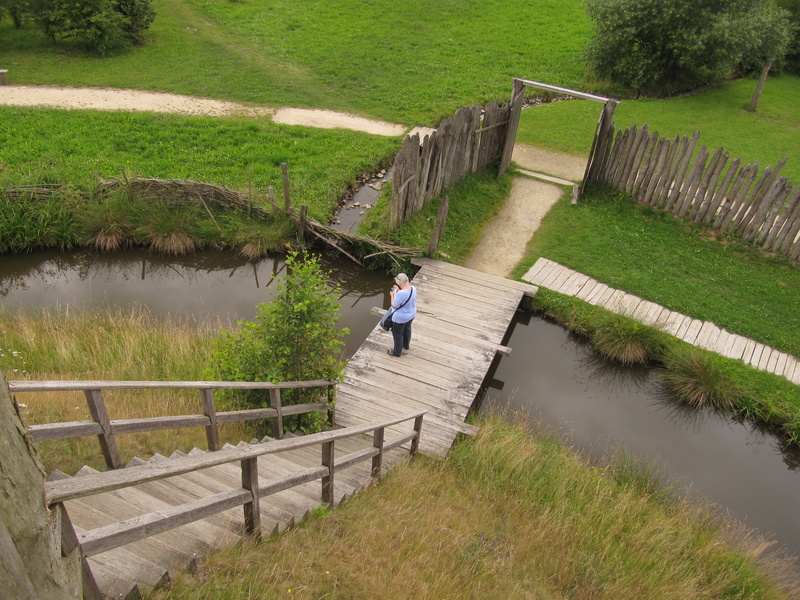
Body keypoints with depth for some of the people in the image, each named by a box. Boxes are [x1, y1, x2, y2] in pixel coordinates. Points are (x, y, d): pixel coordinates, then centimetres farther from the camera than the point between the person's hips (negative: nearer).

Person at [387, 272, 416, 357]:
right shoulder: (413, 288, -15)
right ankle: (406, 345, 57)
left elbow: (394, 306, -25)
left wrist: (392, 295, -12)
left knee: (397, 333, 17)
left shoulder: (400, 293, -38)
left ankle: (397, 351, 38)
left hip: (400, 318, -7)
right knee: (407, 329, 32)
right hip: (411, 314, 7)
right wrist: (399, 290, 2)